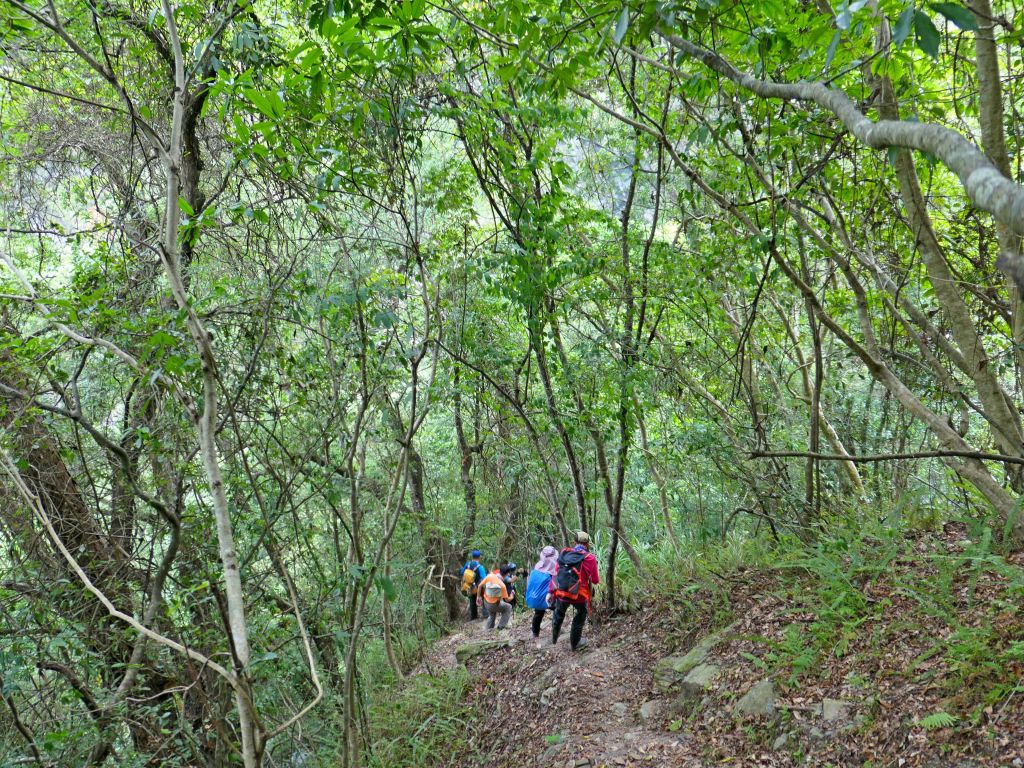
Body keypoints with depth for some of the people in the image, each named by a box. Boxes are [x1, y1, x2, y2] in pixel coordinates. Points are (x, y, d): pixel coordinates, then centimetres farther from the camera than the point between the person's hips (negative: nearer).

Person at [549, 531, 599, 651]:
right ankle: (574, 644, 36)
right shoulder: (589, 558, -11)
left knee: (558, 614, 30)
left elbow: (556, 573, 2)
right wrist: (598, 578, 21)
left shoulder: (564, 553, 0)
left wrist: (550, 591, 8)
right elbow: (595, 580, -3)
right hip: (579, 595, -4)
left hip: (560, 593, 4)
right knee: (580, 617, 23)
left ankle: (554, 637, 51)